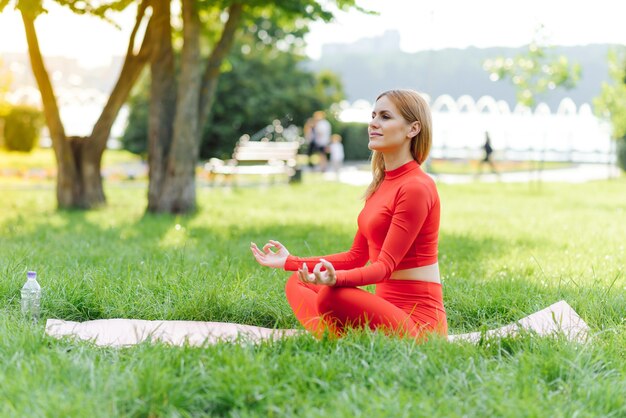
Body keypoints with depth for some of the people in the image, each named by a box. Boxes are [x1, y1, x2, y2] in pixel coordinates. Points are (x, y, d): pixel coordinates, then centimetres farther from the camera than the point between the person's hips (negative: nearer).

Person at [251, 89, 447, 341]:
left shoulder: (416, 187, -14)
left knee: (333, 296, -33)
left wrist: (336, 279, -38)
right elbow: (357, 256, 18)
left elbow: (386, 265, -20)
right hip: (387, 307, 10)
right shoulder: (381, 184, 15)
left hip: (416, 321, -10)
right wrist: (290, 262, 17)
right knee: (297, 283, 10)